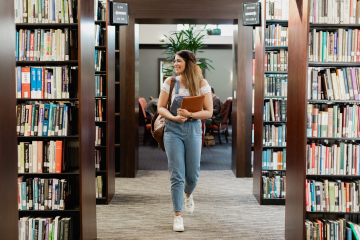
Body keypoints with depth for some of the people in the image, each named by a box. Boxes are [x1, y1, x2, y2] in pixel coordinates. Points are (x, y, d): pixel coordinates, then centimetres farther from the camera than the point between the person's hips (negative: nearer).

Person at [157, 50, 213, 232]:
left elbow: (209, 112, -5)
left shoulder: (201, 83, -2)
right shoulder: (170, 82, 2)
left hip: (193, 130, 0)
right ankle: (177, 216, 5)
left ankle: (188, 195, 46)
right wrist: (174, 117, -15)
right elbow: (160, 108, 3)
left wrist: (190, 114, -21)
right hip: (173, 130, 0)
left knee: (193, 174, 10)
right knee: (176, 175, -4)